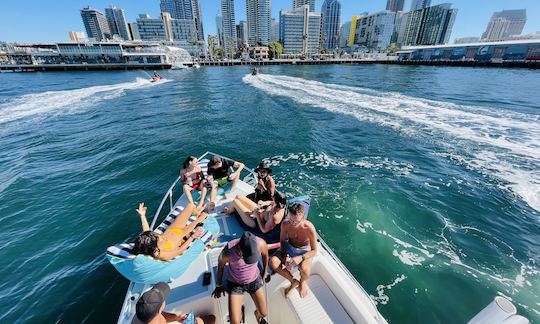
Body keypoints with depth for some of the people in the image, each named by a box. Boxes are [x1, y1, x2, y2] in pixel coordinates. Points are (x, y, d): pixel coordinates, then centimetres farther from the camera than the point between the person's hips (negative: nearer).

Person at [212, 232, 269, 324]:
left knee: (264, 313, 10)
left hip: (254, 279, 2)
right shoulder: (228, 251, -35)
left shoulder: (261, 243, -31)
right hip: (235, 283, -1)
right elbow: (220, 265, -11)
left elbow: (265, 254, -5)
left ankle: (258, 315, 49)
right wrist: (218, 285, 4)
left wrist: (265, 272, 10)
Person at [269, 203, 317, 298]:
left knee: (305, 270, -35)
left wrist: (301, 258, -34)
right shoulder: (285, 224, -23)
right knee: (273, 262, -23)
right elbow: (282, 241, -4)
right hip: (289, 248, 3)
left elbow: (314, 251, -18)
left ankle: (302, 282, 8)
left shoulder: (309, 228, -30)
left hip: (304, 251, -3)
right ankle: (293, 281, 3)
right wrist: (285, 256, -20)